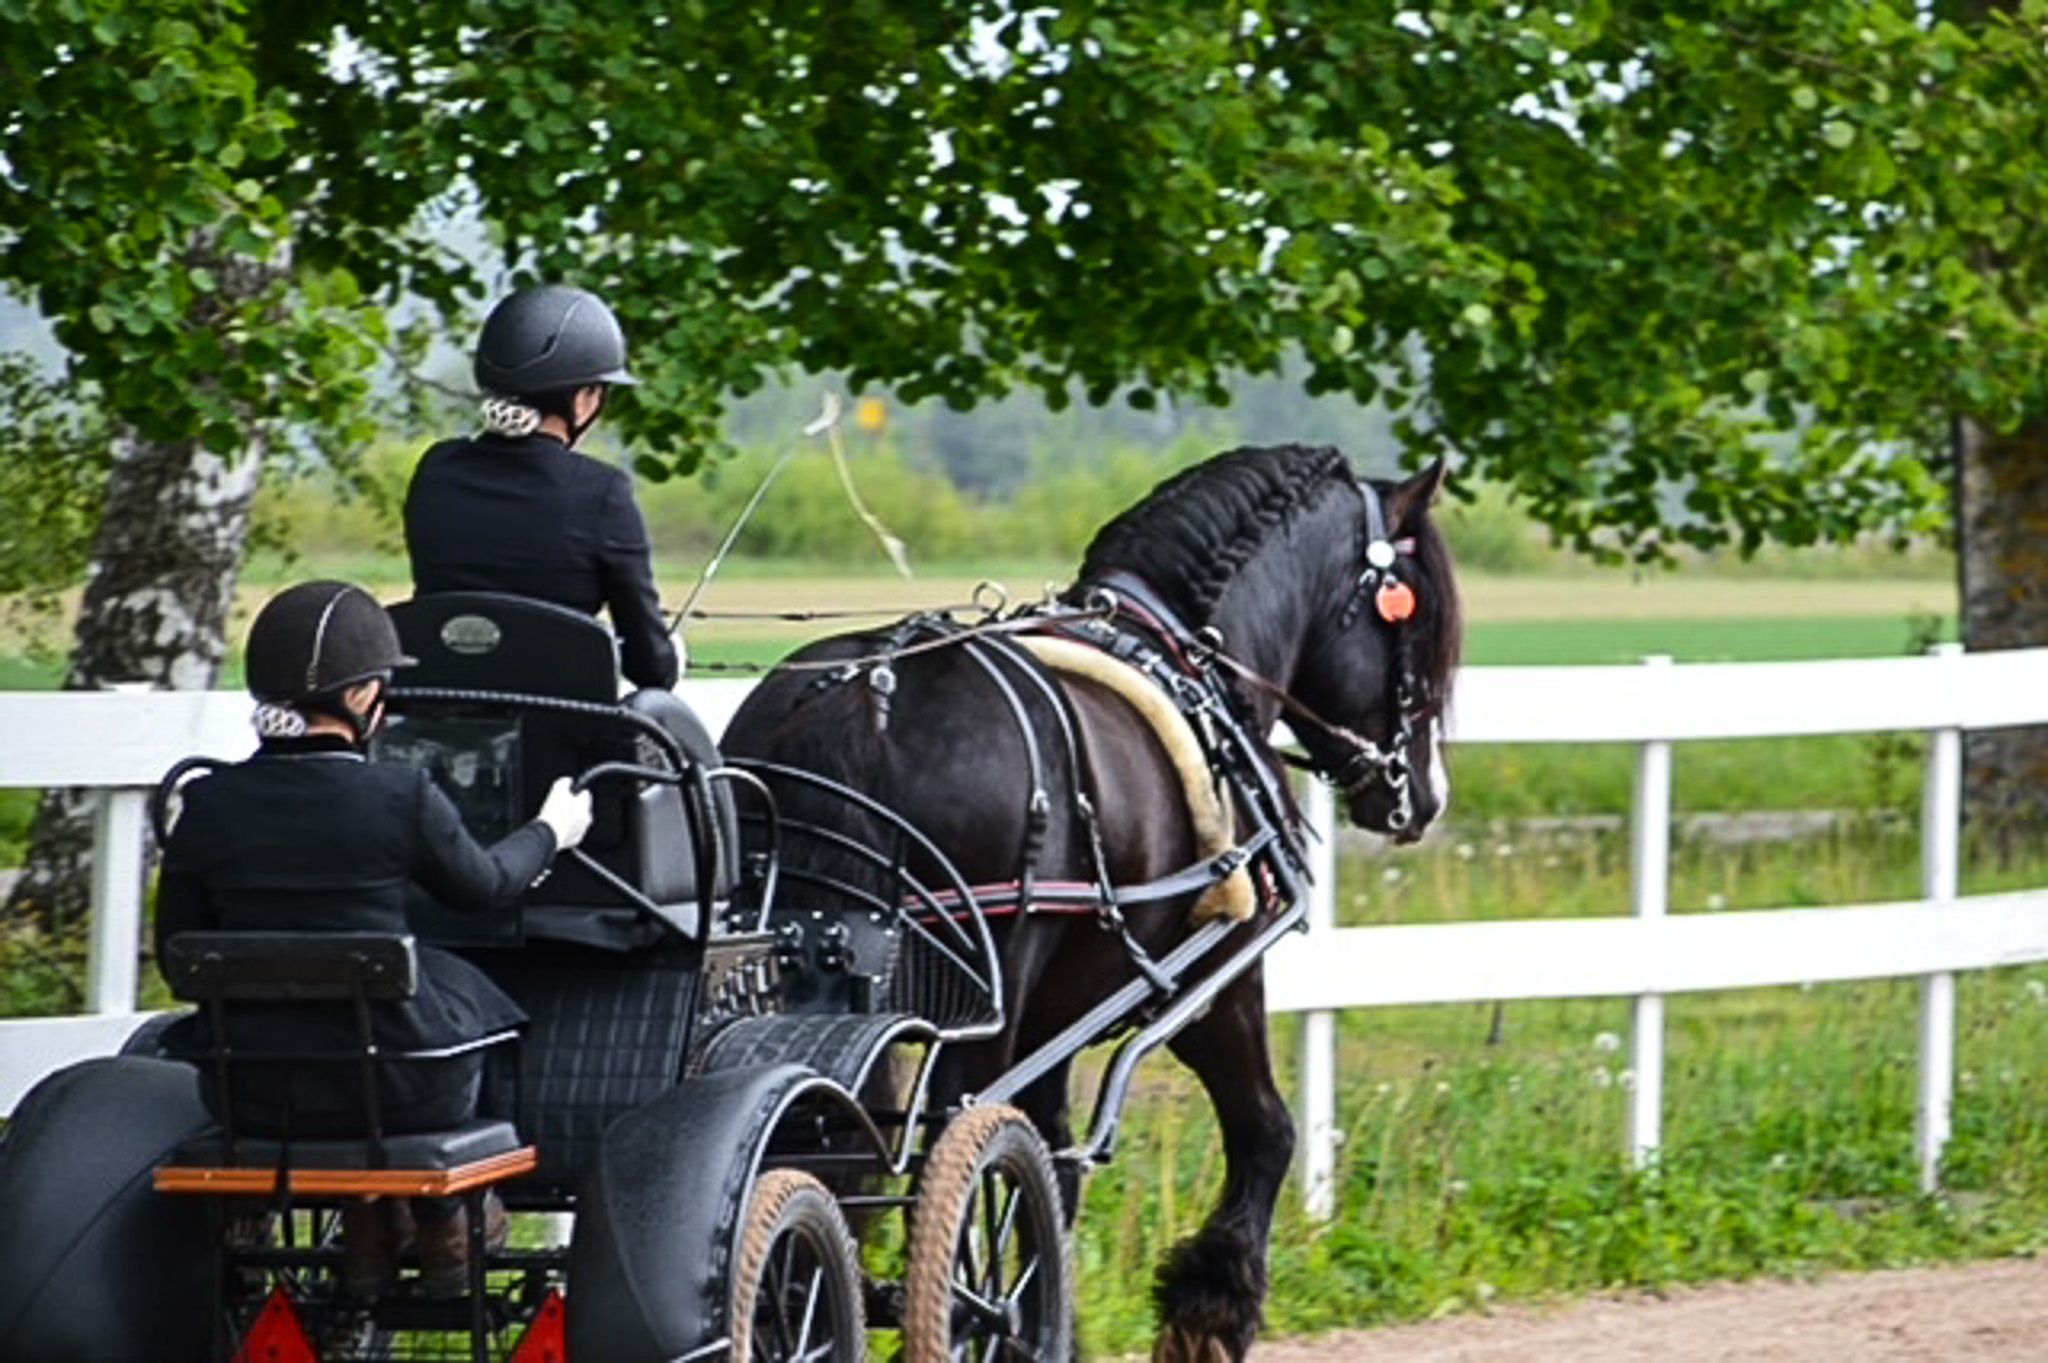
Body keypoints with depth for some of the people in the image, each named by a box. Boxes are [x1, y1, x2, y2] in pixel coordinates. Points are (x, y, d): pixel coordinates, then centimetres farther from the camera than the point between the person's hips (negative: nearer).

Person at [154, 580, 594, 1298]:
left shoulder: (208, 804, -6)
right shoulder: (403, 797, -13)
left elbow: (179, 958, 3)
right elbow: (484, 888, 6)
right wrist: (550, 832, 27)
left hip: (251, 1098, 3)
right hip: (397, 1089, -3)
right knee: (456, 983, 30)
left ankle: (365, 1231, 37)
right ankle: (443, 1226, 43)